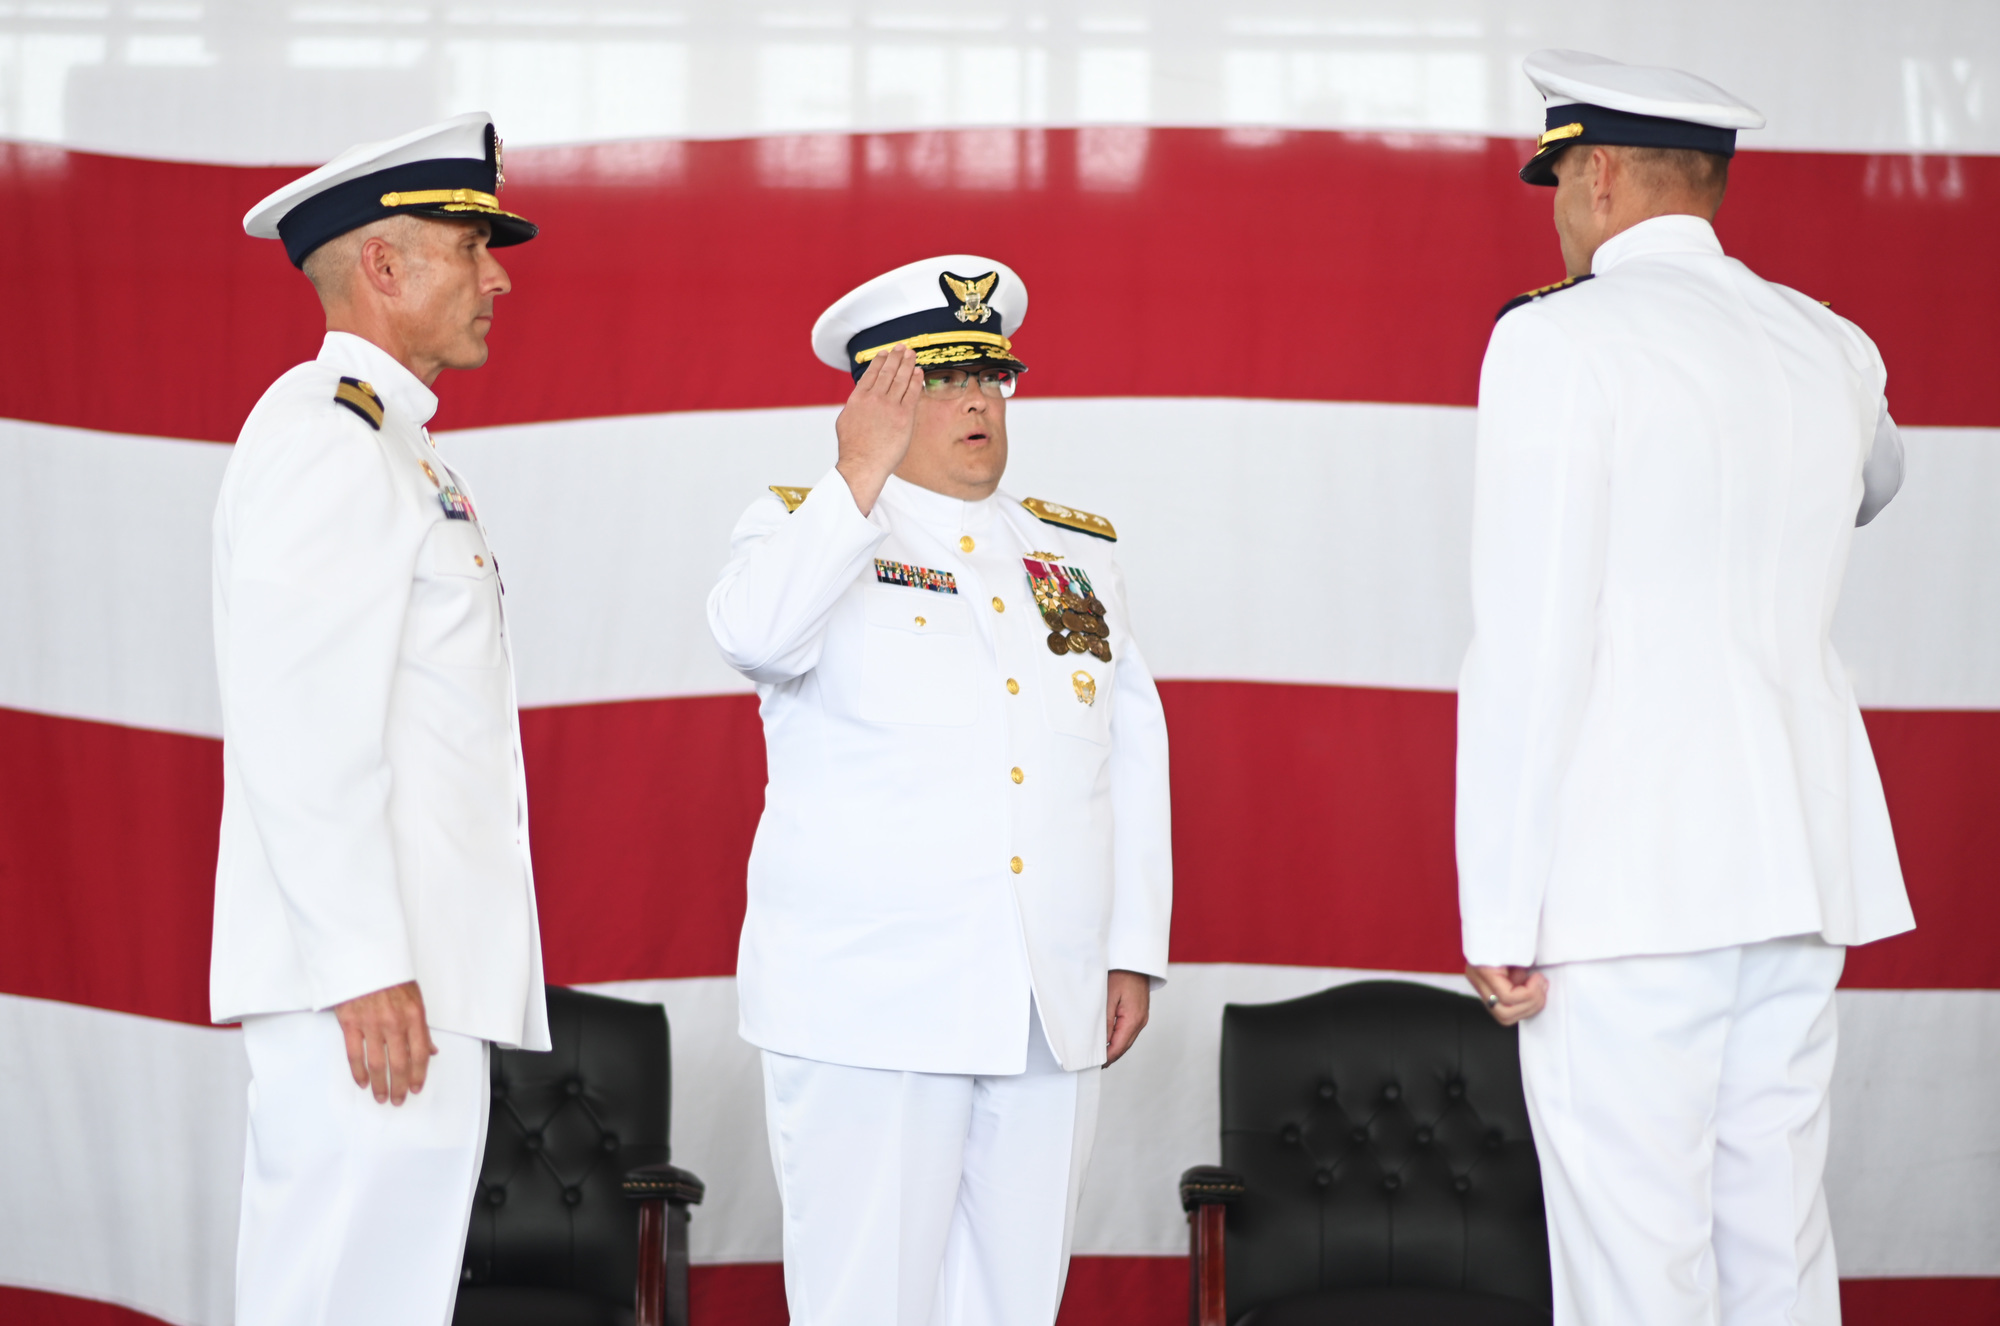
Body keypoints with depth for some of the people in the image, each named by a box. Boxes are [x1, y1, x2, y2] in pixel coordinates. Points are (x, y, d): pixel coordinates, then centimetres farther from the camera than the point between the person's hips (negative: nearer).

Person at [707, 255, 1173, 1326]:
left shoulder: (1076, 553, 17)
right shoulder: (805, 532, 5)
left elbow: (1134, 752, 16)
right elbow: (754, 636, -19)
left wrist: (1134, 951, 10)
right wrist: (862, 477, -17)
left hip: (1052, 1015, 4)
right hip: (863, 1012, -4)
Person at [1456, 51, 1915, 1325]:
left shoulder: (1557, 340, -6)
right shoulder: (1830, 349, 13)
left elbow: (1528, 645, -12)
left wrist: (1500, 914, -10)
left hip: (1628, 877, -7)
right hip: (1802, 865, 7)